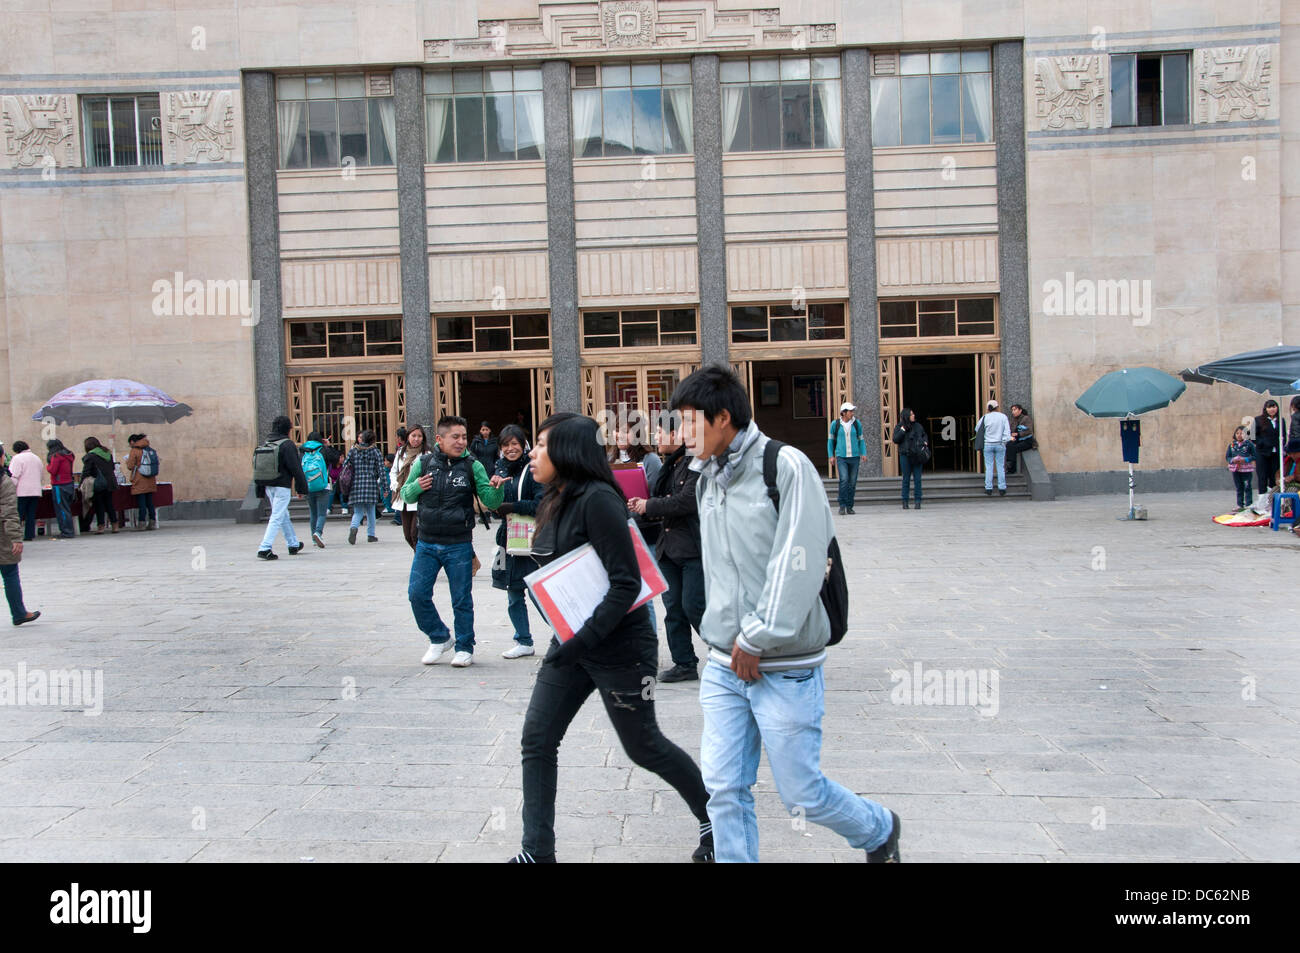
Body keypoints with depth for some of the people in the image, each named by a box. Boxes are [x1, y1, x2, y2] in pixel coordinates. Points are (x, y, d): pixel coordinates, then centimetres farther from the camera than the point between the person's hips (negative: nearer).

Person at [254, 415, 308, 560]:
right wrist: (302, 487, -8)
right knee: (277, 518, -7)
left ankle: (293, 545, 31)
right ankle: (264, 548, -14)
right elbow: (295, 468, -14)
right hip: (282, 486, -8)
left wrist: (260, 490, 17)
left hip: (268, 487, 8)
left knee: (284, 516, 19)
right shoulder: (287, 445, -11)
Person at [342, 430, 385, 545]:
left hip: (356, 485, 1)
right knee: (370, 511, 12)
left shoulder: (353, 451, 5)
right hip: (371, 485, -1)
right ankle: (371, 535, 16)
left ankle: (354, 527, -22)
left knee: (358, 512, 6)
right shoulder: (376, 452, 1)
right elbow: (381, 470, -3)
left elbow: (344, 466, 4)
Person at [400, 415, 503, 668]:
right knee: (417, 594, 4)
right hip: (427, 543, 2)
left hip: (459, 545, -2)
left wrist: (495, 489, -28)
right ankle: (439, 638, 25)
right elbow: (406, 495, 10)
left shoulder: (472, 466, -5)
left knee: (462, 599, 5)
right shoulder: (423, 462, -1)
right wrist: (416, 486, -12)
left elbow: (490, 502, -7)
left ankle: (464, 648, 21)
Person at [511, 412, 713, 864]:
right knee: (537, 739, 4)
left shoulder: (597, 499, -21)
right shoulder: (554, 503, 7)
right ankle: (537, 851, 15)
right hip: (571, 641, 8)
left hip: (619, 644, -8)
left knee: (643, 746, 8)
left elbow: (626, 583, -24)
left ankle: (714, 818, 31)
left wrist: (584, 639, -26)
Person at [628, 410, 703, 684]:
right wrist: (643, 507, 5)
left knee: (693, 606, -8)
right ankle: (684, 663, 18)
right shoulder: (670, 464, 17)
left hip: (695, 548, -9)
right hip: (668, 547, 9)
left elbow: (686, 501, -21)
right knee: (673, 607, 9)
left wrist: (649, 506, -11)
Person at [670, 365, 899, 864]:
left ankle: (879, 830, 35)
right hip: (723, 666, 6)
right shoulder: (708, 478, 9)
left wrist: (756, 640, -15)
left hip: (783, 667, -6)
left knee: (801, 793, 6)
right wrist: (723, 633, 8)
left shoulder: (786, 467, -14)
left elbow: (797, 566, -18)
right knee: (724, 789, 5)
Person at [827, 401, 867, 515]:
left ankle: (849, 506, 12)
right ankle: (842, 506, -8)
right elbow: (830, 440, 11)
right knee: (844, 480, -17)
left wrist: (863, 453, 2)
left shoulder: (857, 423, 5)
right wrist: (830, 456, 5)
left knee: (852, 483, 2)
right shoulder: (835, 424, 1)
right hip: (841, 457, -2)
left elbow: (861, 439, 13)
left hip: (854, 457, 2)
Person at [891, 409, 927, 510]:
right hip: (905, 456, -2)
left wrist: (925, 443, 7)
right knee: (906, 479, 1)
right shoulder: (899, 427, 2)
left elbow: (924, 435, 25)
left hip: (917, 456, 2)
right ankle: (905, 501, 8)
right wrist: (903, 429, -13)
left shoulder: (917, 426, 9)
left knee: (917, 479, -2)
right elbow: (895, 440, -11)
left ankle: (918, 501, 2)